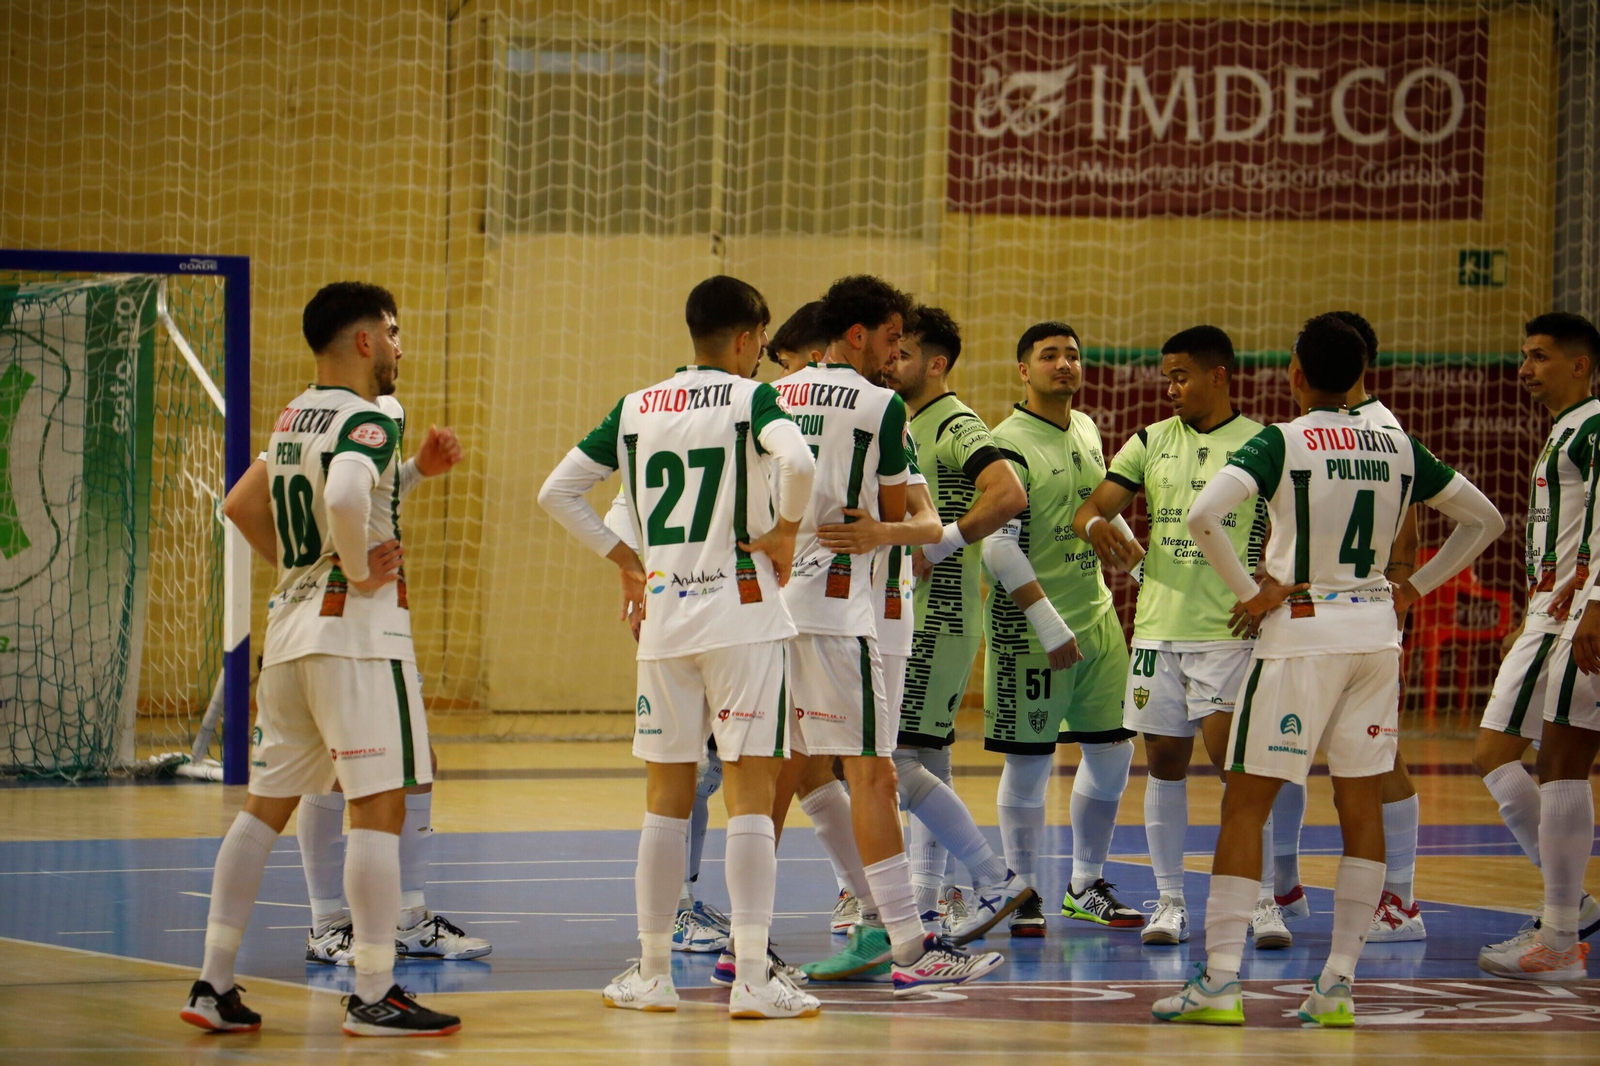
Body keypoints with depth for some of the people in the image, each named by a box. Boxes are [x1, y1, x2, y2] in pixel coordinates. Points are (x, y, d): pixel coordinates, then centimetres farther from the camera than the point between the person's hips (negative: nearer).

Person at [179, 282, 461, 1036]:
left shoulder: (293, 420, 14)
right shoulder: (366, 421, -13)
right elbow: (345, 497, -33)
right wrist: (360, 572, -19)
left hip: (290, 627, 9)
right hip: (357, 631, -9)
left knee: (267, 804, 12)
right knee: (378, 806, -7)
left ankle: (214, 984, 11)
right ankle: (373, 996, -9)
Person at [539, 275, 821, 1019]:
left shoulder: (634, 409, 10)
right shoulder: (750, 398, -5)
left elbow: (557, 493, 9)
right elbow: (798, 462, -25)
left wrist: (623, 558, 15)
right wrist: (784, 532, -9)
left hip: (663, 620, 4)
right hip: (741, 614, -4)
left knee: (667, 797, 12)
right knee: (749, 792, -4)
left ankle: (652, 974, 15)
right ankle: (752, 979, -8)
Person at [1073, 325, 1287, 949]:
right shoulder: (1150, 443, 10)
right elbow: (1090, 508, 7)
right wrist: (1096, 524, -17)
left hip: (1229, 630, -4)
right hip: (1158, 625, 4)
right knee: (1165, 763, 6)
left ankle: (1265, 902, -4)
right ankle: (1170, 901, 14)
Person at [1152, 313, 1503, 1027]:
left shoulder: (1281, 443, -8)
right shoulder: (1399, 449, 7)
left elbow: (1203, 516, -23)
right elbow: (1485, 520, 16)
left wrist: (1248, 592, -12)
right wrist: (1414, 590, 14)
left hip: (1300, 630, -4)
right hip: (1376, 634, 5)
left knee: (1246, 804, 0)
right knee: (1361, 805, 9)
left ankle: (1220, 980, -6)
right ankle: (1338, 982, 6)